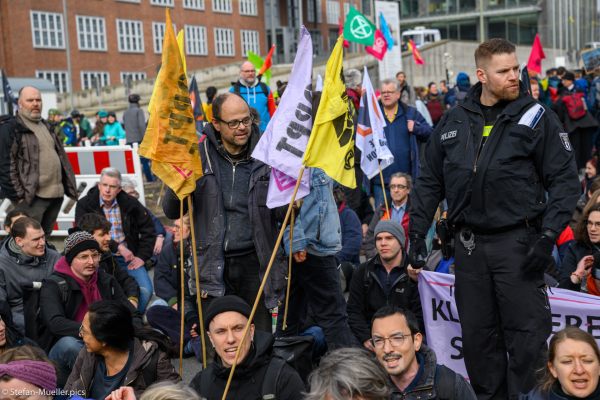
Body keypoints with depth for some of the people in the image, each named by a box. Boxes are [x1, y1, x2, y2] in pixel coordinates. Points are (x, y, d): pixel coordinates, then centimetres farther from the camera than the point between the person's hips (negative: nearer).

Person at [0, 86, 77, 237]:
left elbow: (60, 156, 24)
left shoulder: (46, 126, 19)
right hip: (31, 197, -7)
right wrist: (17, 195, -16)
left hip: (55, 195, 7)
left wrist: (69, 186, 17)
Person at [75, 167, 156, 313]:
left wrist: (142, 256, 2)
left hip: (129, 259, 2)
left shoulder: (130, 203, 8)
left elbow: (148, 230, 13)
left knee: (145, 291, -21)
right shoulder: (84, 205, 1)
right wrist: (118, 247, -15)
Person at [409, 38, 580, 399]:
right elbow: (430, 181, 15)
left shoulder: (537, 117, 0)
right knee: (477, 336, 12)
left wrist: (548, 236, -13)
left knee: (527, 335, -1)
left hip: (517, 241, -3)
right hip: (469, 244, 4)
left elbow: (565, 180, -3)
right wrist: (417, 232, 8)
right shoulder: (453, 121, 10)